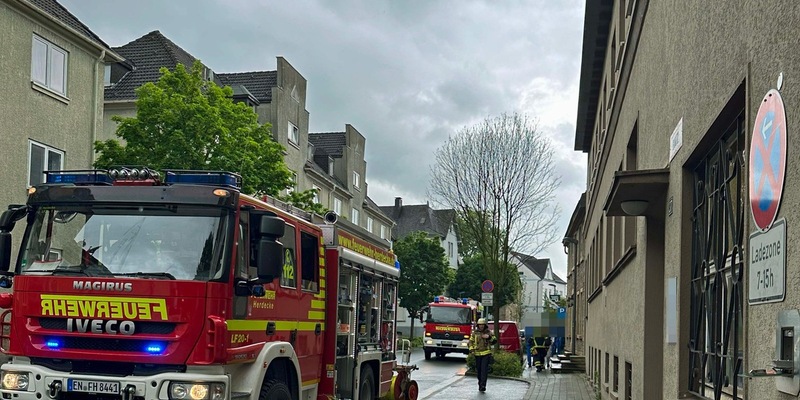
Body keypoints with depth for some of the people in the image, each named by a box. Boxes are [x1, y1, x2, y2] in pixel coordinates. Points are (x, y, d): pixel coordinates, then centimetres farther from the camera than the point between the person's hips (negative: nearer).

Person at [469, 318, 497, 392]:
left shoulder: (488, 332, 4)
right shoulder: (475, 332, 7)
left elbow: (495, 341, 0)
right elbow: (471, 341, 8)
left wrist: (489, 337, -17)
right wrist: (471, 350, -5)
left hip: (486, 353, -2)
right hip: (477, 354, 2)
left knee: (484, 369, -12)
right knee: (479, 369, 9)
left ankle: (483, 385, -18)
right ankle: (480, 383, 26)